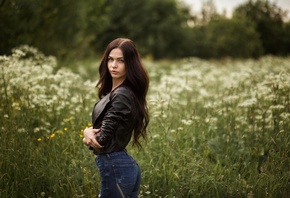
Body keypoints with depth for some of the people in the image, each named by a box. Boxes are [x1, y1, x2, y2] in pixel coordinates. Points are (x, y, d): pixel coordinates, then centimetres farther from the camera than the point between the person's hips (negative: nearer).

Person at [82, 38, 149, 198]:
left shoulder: (122, 95, -18)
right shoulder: (113, 92, 11)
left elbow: (102, 139, -20)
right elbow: (101, 126, 10)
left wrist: (88, 134, 1)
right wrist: (89, 131, -12)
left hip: (115, 167, -9)